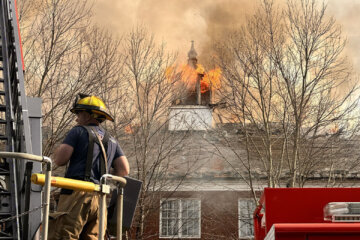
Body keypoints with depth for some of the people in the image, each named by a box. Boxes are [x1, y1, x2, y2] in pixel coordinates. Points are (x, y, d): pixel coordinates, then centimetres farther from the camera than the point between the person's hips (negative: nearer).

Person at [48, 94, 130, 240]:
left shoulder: (79, 132, 4)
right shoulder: (111, 141, 23)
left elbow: (60, 160, -5)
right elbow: (124, 170, 15)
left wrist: (60, 148, 16)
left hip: (77, 194, -7)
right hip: (99, 199, 7)